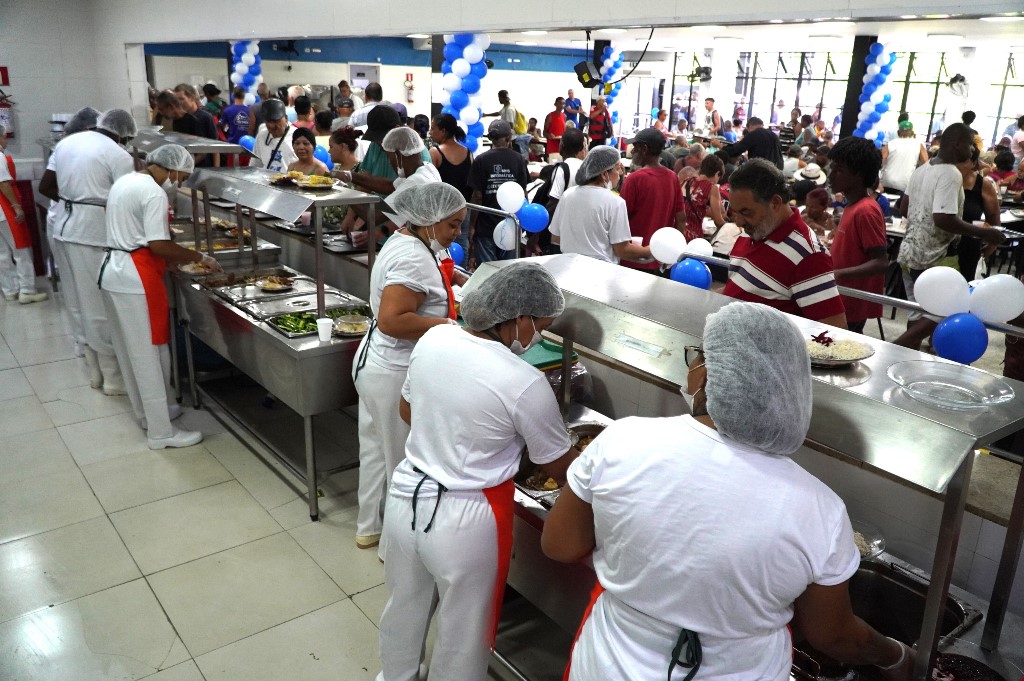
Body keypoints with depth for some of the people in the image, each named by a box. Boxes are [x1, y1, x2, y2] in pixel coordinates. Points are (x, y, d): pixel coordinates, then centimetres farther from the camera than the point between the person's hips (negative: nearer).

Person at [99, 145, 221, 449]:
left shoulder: (124, 181, 15)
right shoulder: (153, 192, -16)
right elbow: (158, 244, -22)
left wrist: (173, 258, 15)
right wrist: (200, 258, -11)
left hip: (112, 271, 10)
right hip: (135, 279, -10)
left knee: (130, 350, 19)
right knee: (150, 354, -3)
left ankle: (146, 412, 33)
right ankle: (161, 432, 4)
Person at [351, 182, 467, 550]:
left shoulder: (402, 241, 8)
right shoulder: (414, 258, -24)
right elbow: (391, 320, -31)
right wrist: (448, 325, -24)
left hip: (374, 364, 10)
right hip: (396, 375, -10)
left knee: (375, 450, 21)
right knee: (404, 463, 6)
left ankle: (369, 527, 38)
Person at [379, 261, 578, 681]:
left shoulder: (433, 339, -6)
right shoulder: (526, 384, -23)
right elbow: (561, 469, -9)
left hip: (406, 497, 7)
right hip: (462, 522, -6)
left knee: (404, 609, 30)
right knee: (462, 636, 20)